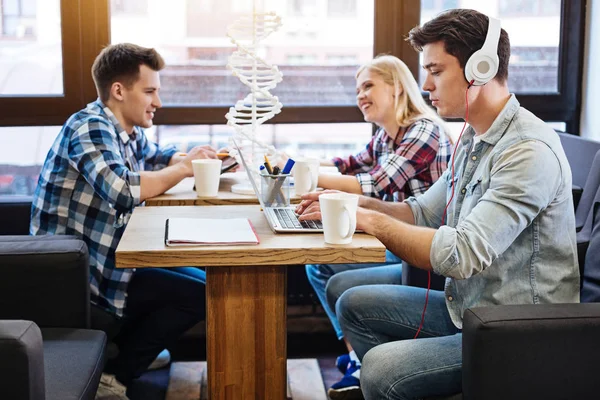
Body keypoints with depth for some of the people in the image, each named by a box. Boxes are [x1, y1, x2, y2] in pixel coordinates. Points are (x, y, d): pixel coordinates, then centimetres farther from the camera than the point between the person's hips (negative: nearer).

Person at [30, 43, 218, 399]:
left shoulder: (129, 132, 8)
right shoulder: (91, 127, -19)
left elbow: (156, 159, 29)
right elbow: (123, 189, -35)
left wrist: (197, 157, 8)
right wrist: (185, 168, -20)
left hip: (104, 262, 10)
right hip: (74, 277, -10)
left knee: (200, 277, 16)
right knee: (201, 294, -12)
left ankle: (128, 348, 23)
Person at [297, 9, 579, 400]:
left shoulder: (529, 151, -24)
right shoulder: (474, 141, 9)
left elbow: (462, 255, -29)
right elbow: (424, 212, 17)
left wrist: (370, 220, -20)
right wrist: (357, 204, 0)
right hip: (468, 308, 10)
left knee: (380, 368, -24)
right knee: (353, 304, 10)